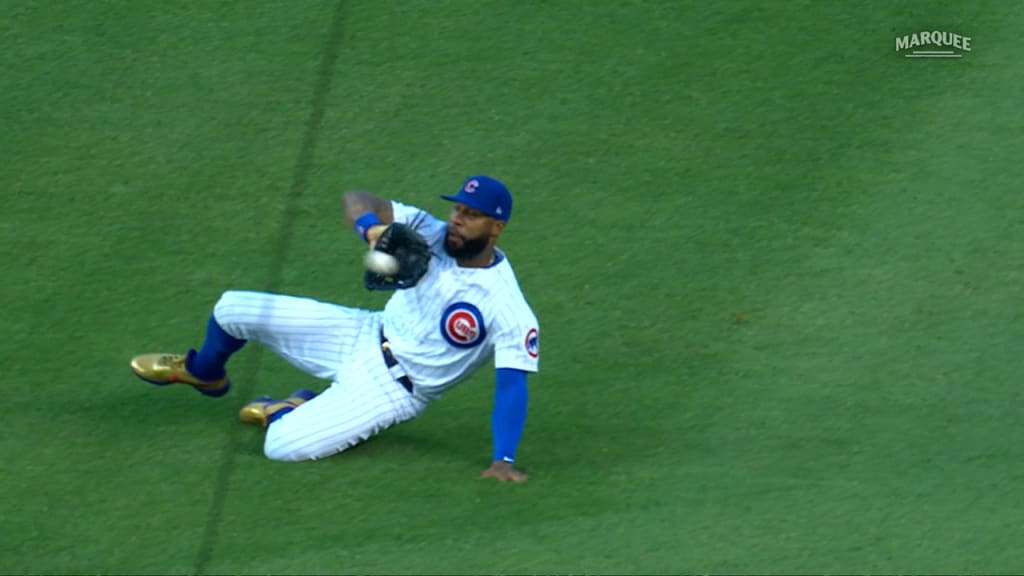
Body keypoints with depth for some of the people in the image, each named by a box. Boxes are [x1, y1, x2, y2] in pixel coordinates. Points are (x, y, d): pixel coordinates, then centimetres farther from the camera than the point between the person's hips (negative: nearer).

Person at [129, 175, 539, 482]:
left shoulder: (507, 307, -26)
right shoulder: (434, 236, -10)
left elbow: (512, 382, -29)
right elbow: (355, 199, -11)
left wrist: (503, 460, -39)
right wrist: (371, 227, -35)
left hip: (394, 388, -6)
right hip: (365, 336, 6)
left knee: (282, 446, -24)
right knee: (232, 308, 5)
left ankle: (287, 413, 14)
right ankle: (202, 372, 40)